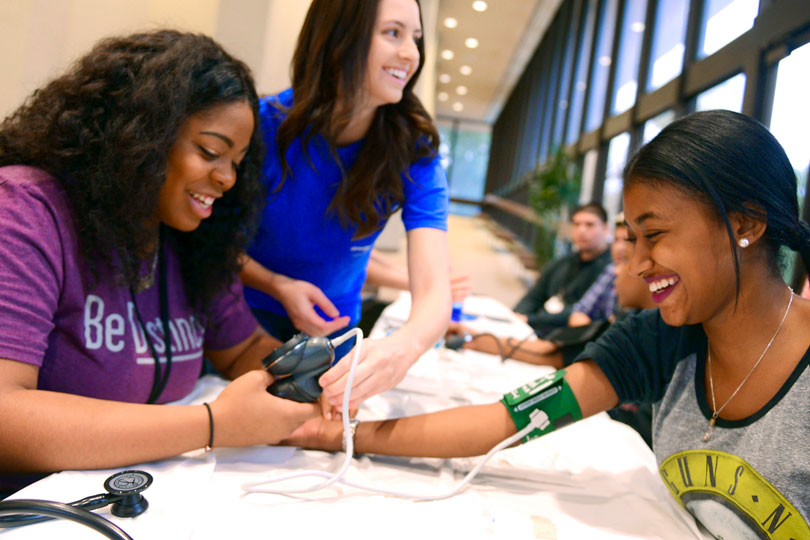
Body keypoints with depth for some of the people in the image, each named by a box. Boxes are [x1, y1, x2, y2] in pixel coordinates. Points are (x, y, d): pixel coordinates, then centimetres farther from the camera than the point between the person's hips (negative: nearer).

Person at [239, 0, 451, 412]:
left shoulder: (415, 153, -20)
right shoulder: (267, 124, -23)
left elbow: (434, 291, -31)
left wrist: (404, 346, -54)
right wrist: (278, 285, -29)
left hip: (333, 332, 2)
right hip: (243, 318, -1)